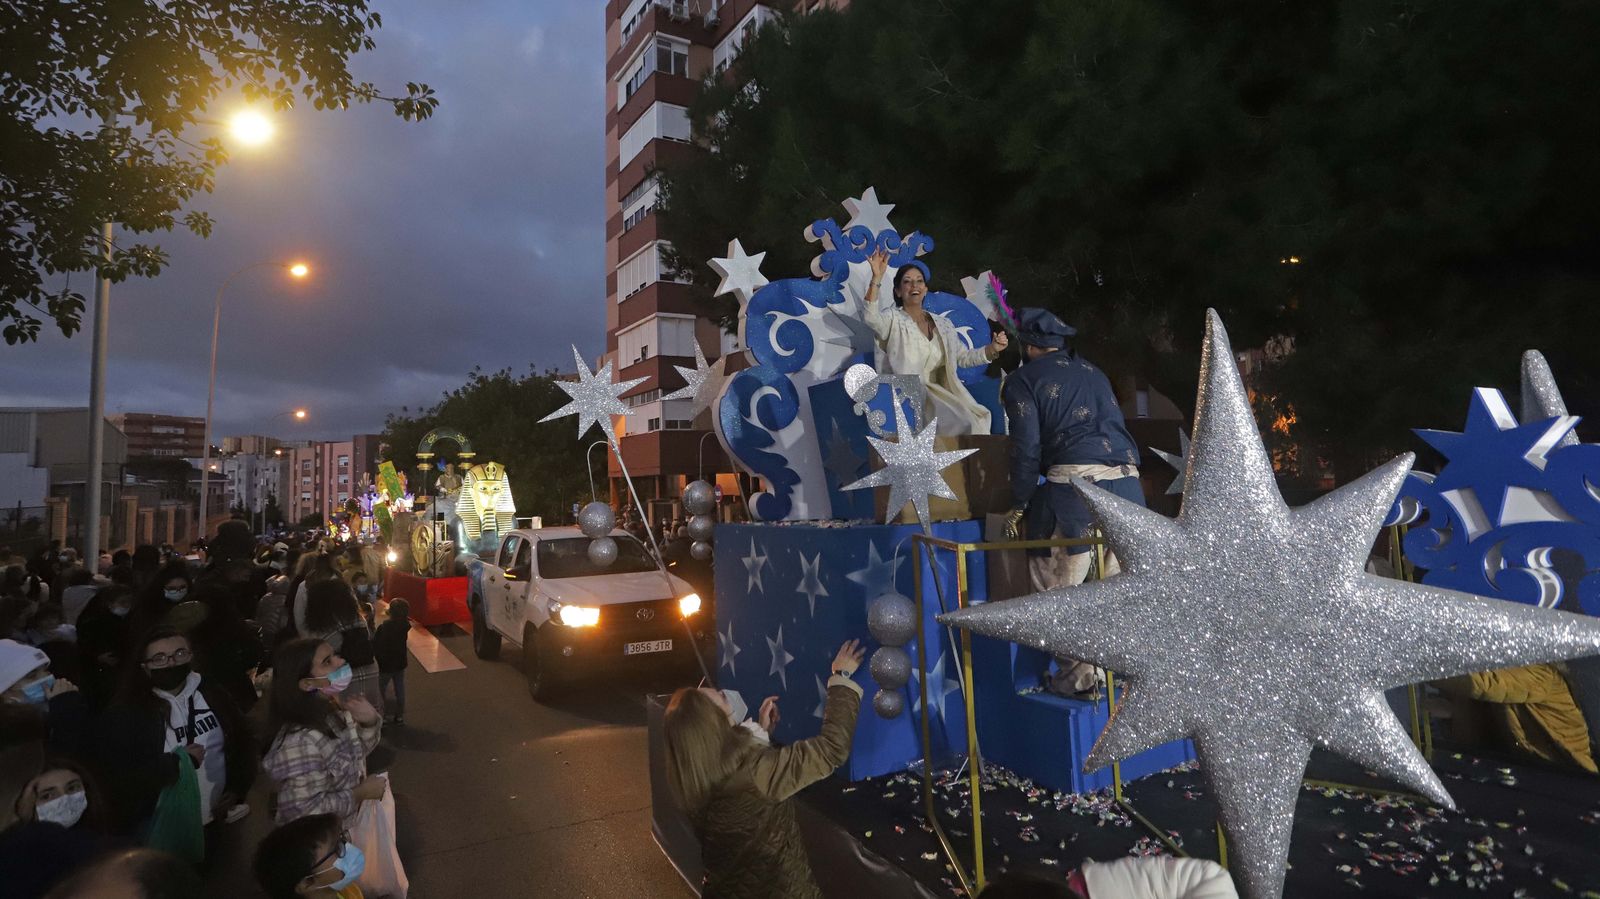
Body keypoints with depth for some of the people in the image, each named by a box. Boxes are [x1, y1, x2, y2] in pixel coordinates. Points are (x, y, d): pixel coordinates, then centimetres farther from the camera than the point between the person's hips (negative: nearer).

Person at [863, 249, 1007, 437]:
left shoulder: (943, 324, 18)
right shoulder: (893, 320, 1)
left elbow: (963, 357, 22)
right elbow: (869, 317, -21)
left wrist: (992, 349, 6)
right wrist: (876, 278, -30)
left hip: (943, 392, 6)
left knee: (978, 419, -18)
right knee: (962, 424, -25)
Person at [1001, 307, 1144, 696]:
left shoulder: (1022, 380, 7)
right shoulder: (1093, 372, 25)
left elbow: (1027, 447, 0)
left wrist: (1019, 507, 5)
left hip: (1075, 481, -6)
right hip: (1128, 480, 6)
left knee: (1059, 585, 4)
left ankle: (1080, 674, 6)